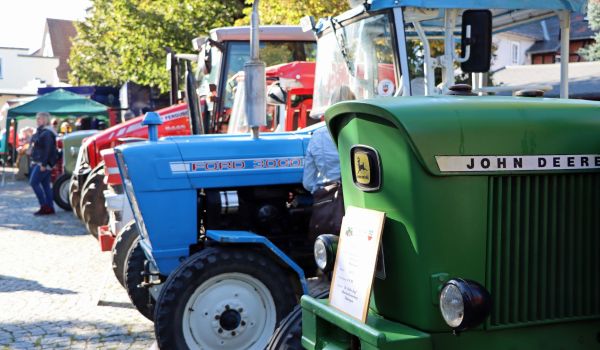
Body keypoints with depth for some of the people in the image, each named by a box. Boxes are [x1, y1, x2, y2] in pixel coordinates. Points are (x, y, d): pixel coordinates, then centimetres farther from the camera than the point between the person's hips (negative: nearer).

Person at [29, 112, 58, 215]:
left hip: (43, 163, -10)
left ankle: (44, 206, -8)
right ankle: (50, 208, 11)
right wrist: (33, 161, 19)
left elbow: (48, 150, -21)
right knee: (45, 185, 9)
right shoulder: (40, 132, 16)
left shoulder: (47, 133, -14)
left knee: (33, 182, -11)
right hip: (38, 162, 10)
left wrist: (43, 164, -24)